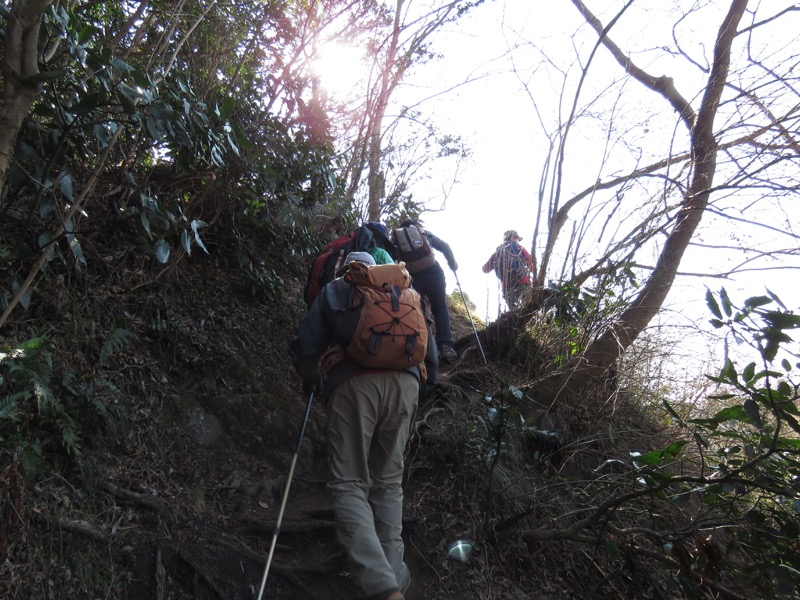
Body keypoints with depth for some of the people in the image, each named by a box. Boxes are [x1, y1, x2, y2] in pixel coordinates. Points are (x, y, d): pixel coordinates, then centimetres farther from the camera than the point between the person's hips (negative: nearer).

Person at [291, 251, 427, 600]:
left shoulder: (333, 290, 22)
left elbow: (307, 346, 14)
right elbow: (425, 344, 28)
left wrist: (310, 381, 30)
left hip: (354, 383, -3)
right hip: (404, 381, 3)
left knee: (349, 484, -2)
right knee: (388, 482, 14)